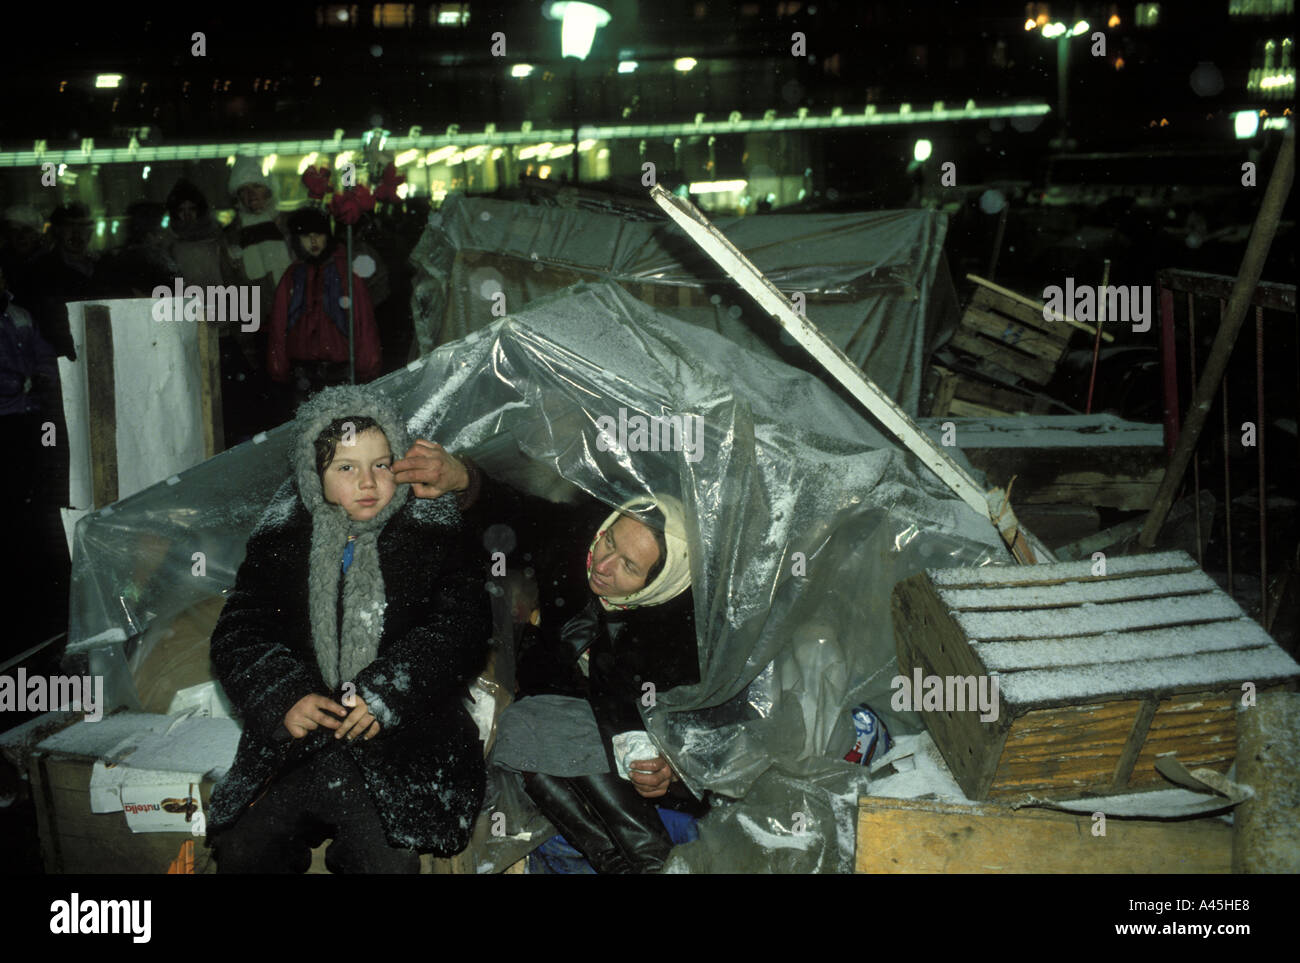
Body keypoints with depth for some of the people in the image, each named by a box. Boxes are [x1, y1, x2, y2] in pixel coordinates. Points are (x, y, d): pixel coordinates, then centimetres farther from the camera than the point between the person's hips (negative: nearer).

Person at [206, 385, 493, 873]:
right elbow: (237, 635, 7)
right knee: (238, 849, -15)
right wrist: (284, 696, -12)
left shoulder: (432, 534, 3)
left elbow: (463, 628, -6)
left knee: (388, 859, -24)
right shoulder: (283, 538, 9)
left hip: (403, 737, -2)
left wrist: (385, 694, -16)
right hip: (299, 736, 2)